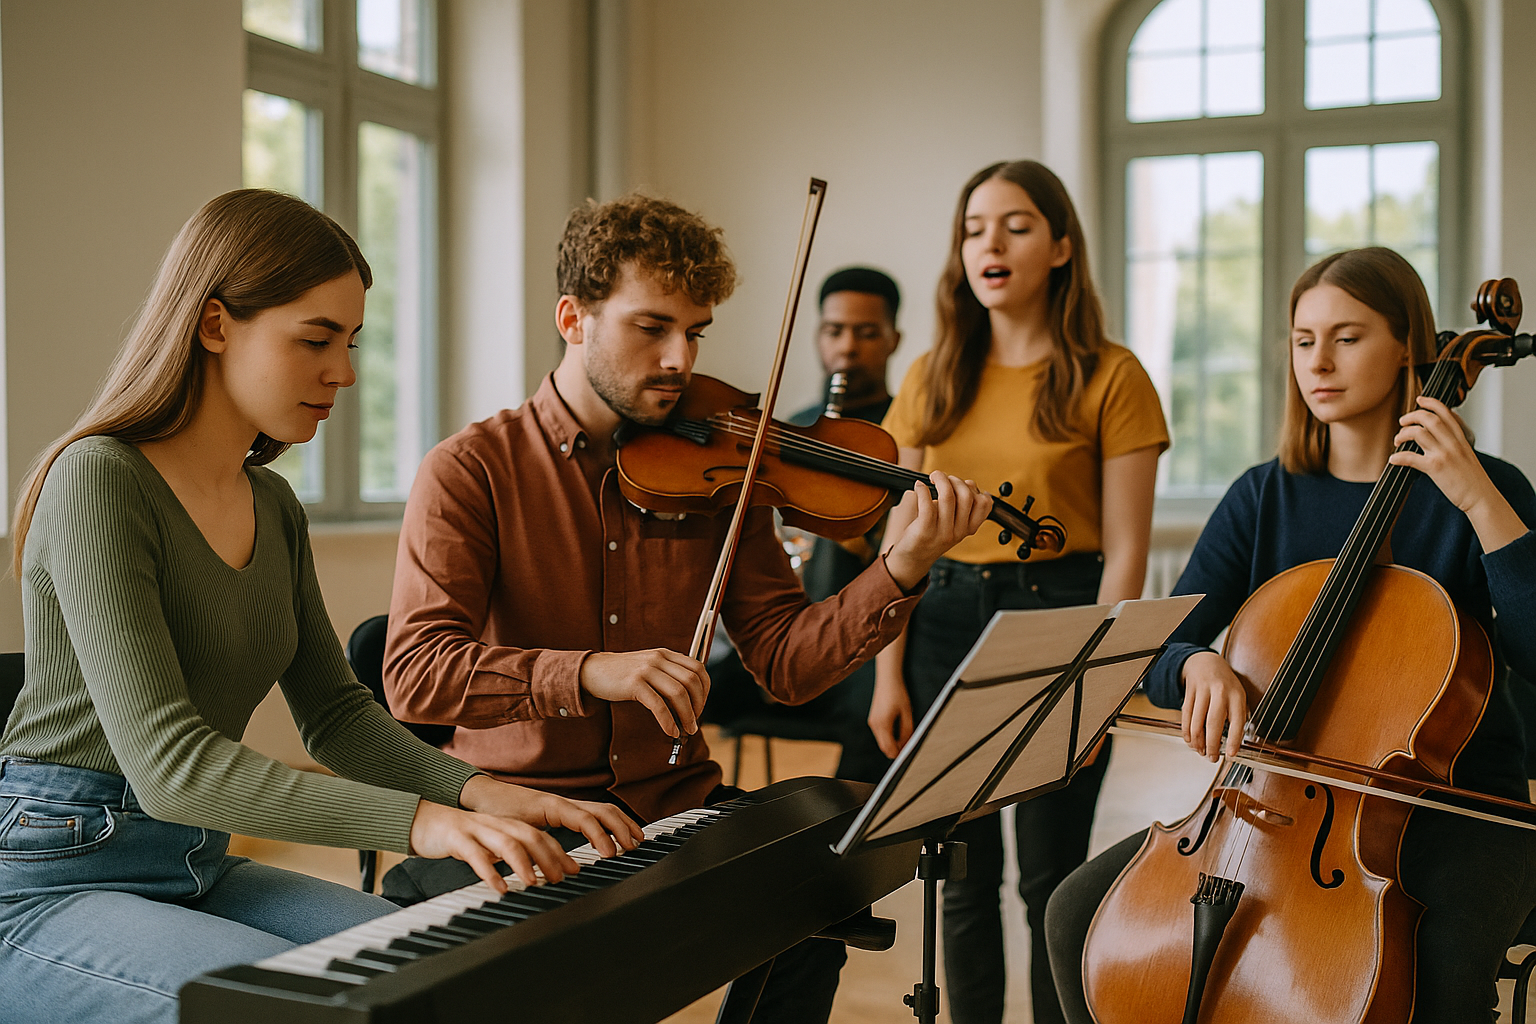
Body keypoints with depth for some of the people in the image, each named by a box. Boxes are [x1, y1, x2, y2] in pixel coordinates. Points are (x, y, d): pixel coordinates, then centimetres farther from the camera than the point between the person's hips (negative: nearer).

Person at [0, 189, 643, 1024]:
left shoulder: (272, 507, 9)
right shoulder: (98, 482, -17)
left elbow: (334, 712, 11)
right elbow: (166, 763, -27)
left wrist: (477, 792, -9)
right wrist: (415, 821, -36)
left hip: (199, 869, 8)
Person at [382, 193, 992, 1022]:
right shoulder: (471, 471, -5)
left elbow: (784, 664, -1)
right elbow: (415, 675, -17)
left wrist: (903, 568, -17)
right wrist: (590, 672, -32)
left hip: (676, 809, 3)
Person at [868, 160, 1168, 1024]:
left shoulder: (1110, 378, -3)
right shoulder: (933, 379, 8)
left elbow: (1125, 550, -6)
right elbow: (901, 537, 8)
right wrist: (889, 675, 3)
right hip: (944, 620, 4)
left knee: (1051, 876, 3)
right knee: (963, 873, 11)